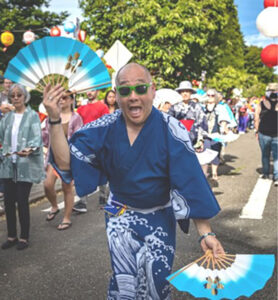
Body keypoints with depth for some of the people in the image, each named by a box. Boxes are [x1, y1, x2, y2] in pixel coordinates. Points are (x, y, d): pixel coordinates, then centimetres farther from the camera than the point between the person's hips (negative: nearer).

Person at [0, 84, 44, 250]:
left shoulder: (33, 116, -3)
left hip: (26, 165, -5)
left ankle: (24, 237, 12)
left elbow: (37, 138, -16)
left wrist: (30, 149, -35)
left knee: (22, 201, -3)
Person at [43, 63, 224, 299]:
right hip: (120, 216, 2)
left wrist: (206, 233, -22)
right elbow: (65, 163, -12)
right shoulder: (105, 129, -10)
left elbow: (192, 182, -19)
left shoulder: (171, 131, -19)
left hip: (160, 219, -1)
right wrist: (55, 119, -24)